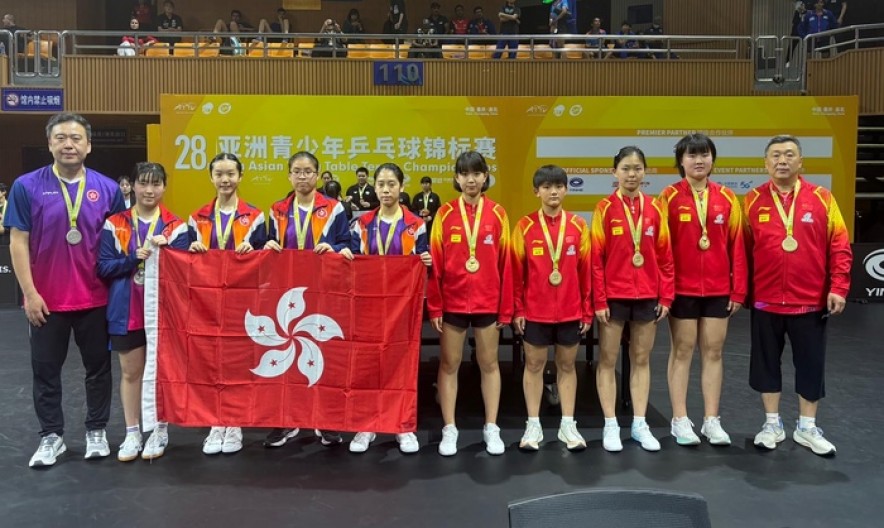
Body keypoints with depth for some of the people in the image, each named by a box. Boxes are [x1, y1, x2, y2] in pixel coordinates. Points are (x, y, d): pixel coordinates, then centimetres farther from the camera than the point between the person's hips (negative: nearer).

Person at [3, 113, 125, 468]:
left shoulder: (107, 189, 1)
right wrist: (30, 293, -8)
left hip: (96, 297, 1)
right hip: (46, 299, -1)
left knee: (98, 366, 10)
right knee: (46, 369, 9)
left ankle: (96, 431, 26)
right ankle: (51, 435, 25)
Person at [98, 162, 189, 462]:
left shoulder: (175, 226, 1)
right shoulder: (115, 225, 2)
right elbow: (103, 267, -4)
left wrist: (164, 251, -21)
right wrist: (134, 259, -18)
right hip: (126, 310, 1)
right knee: (130, 372, 9)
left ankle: (160, 430, 21)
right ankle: (132, 433, 21)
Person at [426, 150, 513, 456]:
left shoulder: (497, 214, 0)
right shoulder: (445, 214, -1)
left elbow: (505, 263, 1)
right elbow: (436, 263, -1)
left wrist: (506, 308, -1)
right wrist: (434, 306, -5)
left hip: (488, 302, 0)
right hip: (453, 302, 0)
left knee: (489, 364, 10)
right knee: (449, 364, 7)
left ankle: (491, 428, 21)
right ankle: (449, 429, 18)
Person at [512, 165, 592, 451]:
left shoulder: (578, 226, 1)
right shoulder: (525, 226, -3)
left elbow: (586, 270, 2)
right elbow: (516, 272, -2)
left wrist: (587, 310, 1)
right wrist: (518, 309, -4)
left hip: (570, 311, 1)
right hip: (534, 311, -1)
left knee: (567, 365, 11)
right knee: (534, 365, 7)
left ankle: (568, 424, 21)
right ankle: (533, 425, 18)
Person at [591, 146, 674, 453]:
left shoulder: (654, 209, 4)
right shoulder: (605, 208, -5)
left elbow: (664, 257, 6)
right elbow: (596, 258, -7)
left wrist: (666, 297, 2)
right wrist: (599, 300, -10)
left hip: (647, 297, 3)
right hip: (613, 297, -3)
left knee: (642, 360, 11)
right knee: (608, 361, 5)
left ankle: (640, 424, 21)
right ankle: (611, 426, 15)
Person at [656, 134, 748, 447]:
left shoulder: (727, 198, 4)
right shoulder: (669, 197, -4)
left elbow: (737, 246, 5)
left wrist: (738, 290, 2)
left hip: (719, 290, 3)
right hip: (681, 289, -3)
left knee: (714, 352, 8)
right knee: (682, 351, 5)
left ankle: (712, 420, 18)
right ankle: (680, 420, 14)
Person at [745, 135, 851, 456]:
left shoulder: (822, 198, 0)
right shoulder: (753, 201, 0)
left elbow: (839, 246, 0)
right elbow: (742, 250, 1)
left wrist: (838, 287, -7)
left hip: (811, 302, 0)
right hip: (766, 302, 0)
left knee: (811, 364, 9)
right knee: (766, 362, 10)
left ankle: (807, 428, 25)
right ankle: (772, 424, 25)